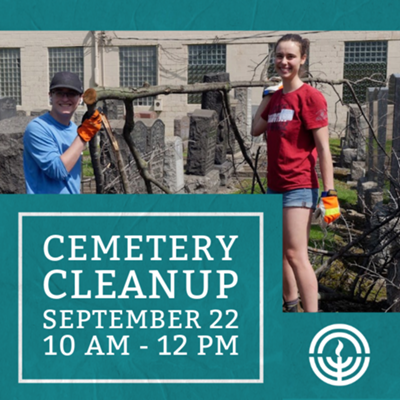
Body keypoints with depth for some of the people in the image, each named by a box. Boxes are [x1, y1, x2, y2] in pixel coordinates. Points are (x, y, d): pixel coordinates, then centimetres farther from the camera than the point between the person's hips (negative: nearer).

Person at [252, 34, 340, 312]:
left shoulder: (310, 96, -10)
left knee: (295, 253, -14)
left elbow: (323, 148, -13)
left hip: (299, 187, -8)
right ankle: (291, 305, 32)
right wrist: (267, 96, 9)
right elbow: (256, 130, 15)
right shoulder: (276, 97, 11)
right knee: (280, 252, 16)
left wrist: (329, 193, -18)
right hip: (274, 186, 8)